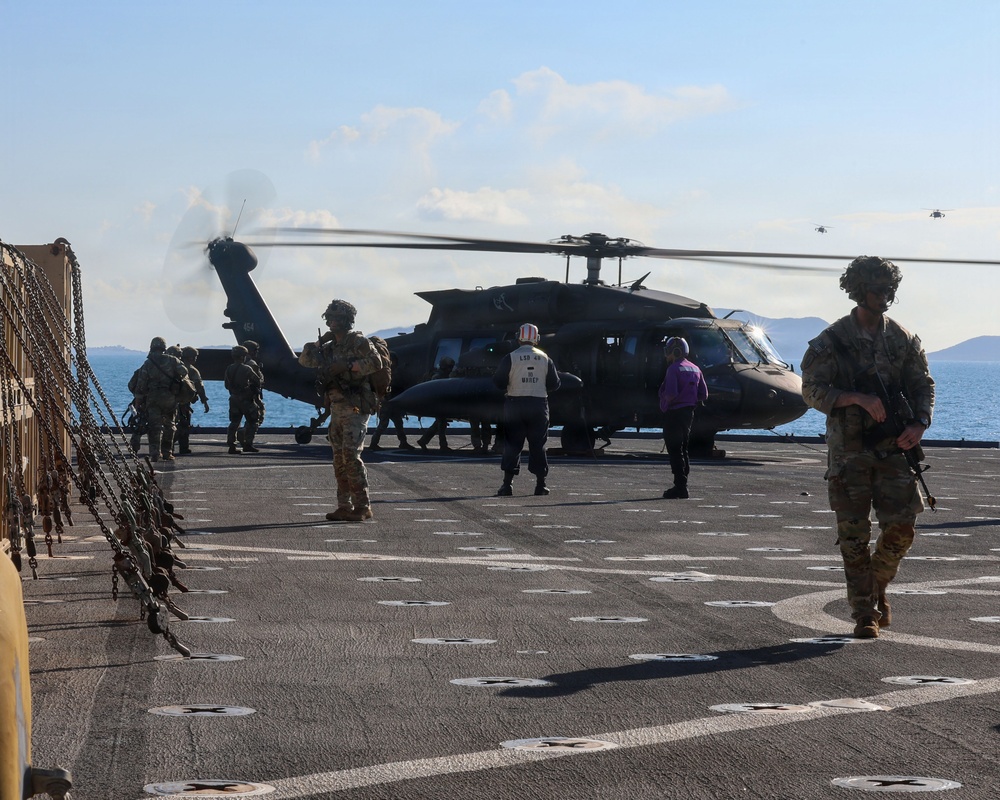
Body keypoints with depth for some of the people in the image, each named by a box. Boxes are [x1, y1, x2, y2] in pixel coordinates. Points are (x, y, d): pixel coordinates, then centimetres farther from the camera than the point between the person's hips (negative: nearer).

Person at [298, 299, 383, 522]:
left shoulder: (357, 340, -6)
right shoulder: (331, 347, 17)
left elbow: (375, 362, -18)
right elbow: (305, 360, 21)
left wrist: (347, 366, -21)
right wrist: (318, 343, 5)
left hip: (355, 407, -9)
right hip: (337, 409, 9)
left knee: (351, 455, -15)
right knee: (339, 459, 7)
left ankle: (362, 506, -14)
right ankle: (344, 506, 11)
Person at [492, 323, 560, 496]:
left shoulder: (511, 358, -7)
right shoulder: (545, 359, 1)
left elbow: (498, 381, -8)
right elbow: (554, 384, 5)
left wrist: (506, 390, 13)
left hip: (515, 404, -2)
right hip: (539, 404, 2)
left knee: (512, 444, 2)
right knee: (538, 445, 8)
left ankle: (507, 483, -5)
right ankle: (541, 484, 8)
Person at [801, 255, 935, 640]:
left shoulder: (902, 339, 8)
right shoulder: (832, 340, -1)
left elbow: (923, 384, 11)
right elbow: (813, 390, -6)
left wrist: (919, 424, -8)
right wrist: (859, 398, -19)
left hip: (894, 448, 2)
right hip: (849, 450, -2)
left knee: (901, 528, -4)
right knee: (854, 535, -1)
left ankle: (878, 588, 24)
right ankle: (864, 614, 6)